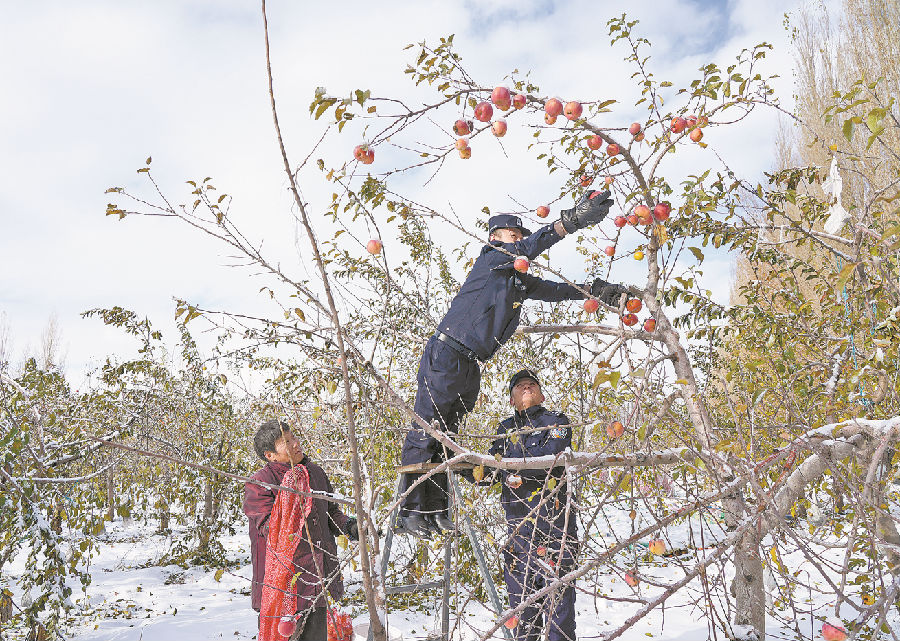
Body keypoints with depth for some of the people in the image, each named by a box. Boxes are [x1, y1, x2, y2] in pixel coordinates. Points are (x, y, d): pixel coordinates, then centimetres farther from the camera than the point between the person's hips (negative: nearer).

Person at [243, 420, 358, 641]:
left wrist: (348, 526, -2)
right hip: (283, 580, -6)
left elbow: (331, 512, 18)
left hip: (317, 578, 6)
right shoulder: (259, 484, -11)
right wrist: (289, 494, -28)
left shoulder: (315, 472, 8)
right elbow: (272, 530, -20)